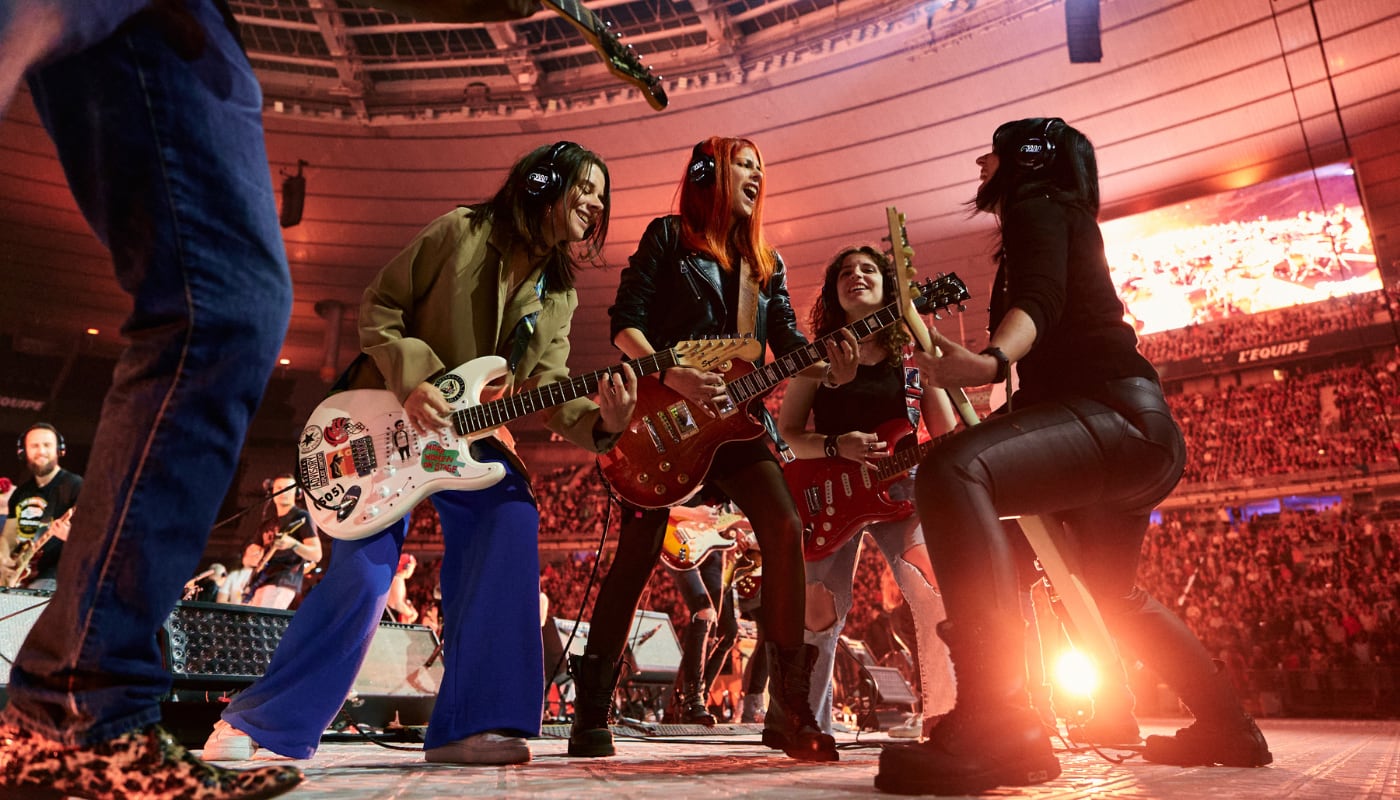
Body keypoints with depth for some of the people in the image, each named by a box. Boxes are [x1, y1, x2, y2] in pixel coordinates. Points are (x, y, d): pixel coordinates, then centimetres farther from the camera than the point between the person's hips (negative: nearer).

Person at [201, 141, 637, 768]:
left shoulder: (558, 295, 8)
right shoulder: (461, 232, -7)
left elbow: (545, 388, -4)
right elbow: (378, 306, -6)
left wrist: (600, 420, -24)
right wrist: (411, 380, -21)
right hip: (391, 419, -4)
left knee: (510, 519, -23)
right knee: (362, 572, -12)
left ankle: (467, 725, -15)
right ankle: (254, 722, 10)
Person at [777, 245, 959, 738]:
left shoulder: (912, 354, 11)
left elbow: (946, 431, 8)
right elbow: (787, 433, 4)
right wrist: (837, 448, -14)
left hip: (899, 488, 1)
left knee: (936, 594, -19)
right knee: (820, 610, -8)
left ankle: (942, 716, -4)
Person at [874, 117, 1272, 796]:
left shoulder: (1036, 206, 0)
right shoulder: (1066, 225, 29)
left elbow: (1038, 300, -21)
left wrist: (989, 362, -41)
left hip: (1120, 414, -11)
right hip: (1141, 437, 11)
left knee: (951, 472, -35)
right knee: (1112, 594, 29)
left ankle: (996, 726, -43)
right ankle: (1226, 727, 40)